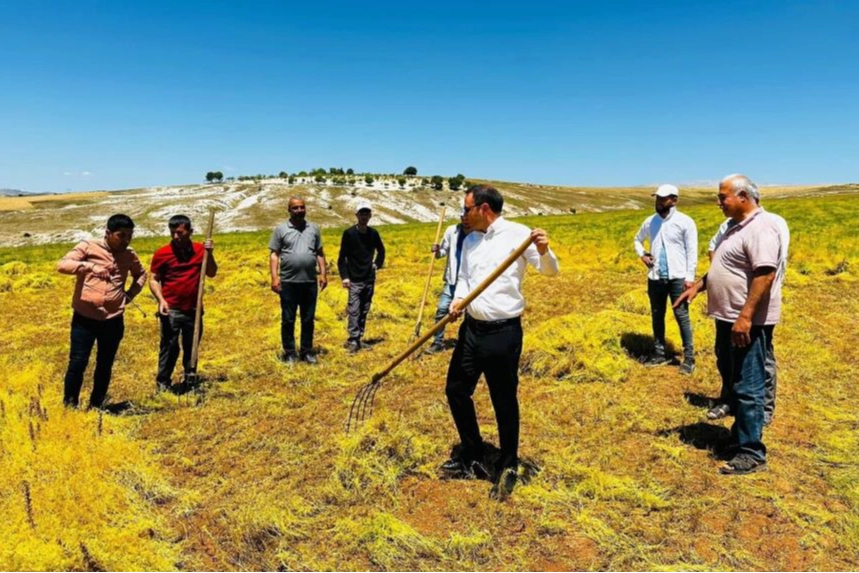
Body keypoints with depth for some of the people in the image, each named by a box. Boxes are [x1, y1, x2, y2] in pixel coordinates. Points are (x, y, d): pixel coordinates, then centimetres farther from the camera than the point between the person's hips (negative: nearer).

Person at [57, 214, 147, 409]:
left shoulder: (129, 256, 7)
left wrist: (130, 294, 9)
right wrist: (89, 266, -32)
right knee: (78, 362, -3)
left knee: (105, 365, 10)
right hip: (85, 318, -3)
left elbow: (141, 274, 26)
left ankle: (96, 405, 25)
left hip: (113, 320, 3)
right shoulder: (88, 247, -4)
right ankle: (69, 405, 14)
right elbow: (62, 265, -15)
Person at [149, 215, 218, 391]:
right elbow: (153, 279, -2)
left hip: (194, 309, 3)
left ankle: (190, 380, 29)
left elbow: (211, 273, 5)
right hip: (171, 309, -3)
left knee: (192, 346, 14)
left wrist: (209, 254, -8)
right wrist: (161, 300, -16)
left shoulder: (200, 250, 3)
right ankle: (162, 383, 11)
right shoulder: (162, 253, -6)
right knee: (169, 347, -1)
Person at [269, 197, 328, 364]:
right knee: (288, 320, 5)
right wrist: (274, 277, -9)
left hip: (310, 282, 3)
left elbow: (320, 253, 13)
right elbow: (274, 254, 0)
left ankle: (306, 351, 21)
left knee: (308, 319, 9)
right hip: (288, 282, -2)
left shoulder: (313, 228, 10)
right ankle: (289, 352, 16)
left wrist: (323, 273, 5)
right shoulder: (281, 229, 2)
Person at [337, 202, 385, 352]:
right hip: (354, 280, -4)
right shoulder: (349, 233, -8)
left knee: (364, 311, 9)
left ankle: (359, 338, 18)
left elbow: (381, 251, 22)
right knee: (354, 310, -11)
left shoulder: (373, 233, 4)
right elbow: (342, 257, -6)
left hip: (369, 279, 4)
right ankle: (353, 340, -8)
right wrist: (344, 276, -12)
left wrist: (377, 264, 8)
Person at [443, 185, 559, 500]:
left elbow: (551, 272, -11)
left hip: (503, 332, -7)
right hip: (471, 328, 7)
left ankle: (508, 469, 24)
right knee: (456, 390, 14)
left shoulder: (518, 234, -9)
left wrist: (544, 252, -33)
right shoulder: (469, 240, 10)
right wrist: (458, 299, -1)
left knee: (504, 402, 3)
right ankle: (473, 458, 33)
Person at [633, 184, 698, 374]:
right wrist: (642, 254, 5)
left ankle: (689, 358, 7)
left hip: (677, 277, -5)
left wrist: (689, 277, -12)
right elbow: (638, 239, 26)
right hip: (655, 277, 5)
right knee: (657, 316, 13)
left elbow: (692, 251, -6)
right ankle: (659, 354, 25)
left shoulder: (685, 222, -6)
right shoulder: (650, 221, 8)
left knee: (682, 317, -2)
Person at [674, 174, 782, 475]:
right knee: (731, 379, 19)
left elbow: (765, 275, -26)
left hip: (747, 321, -11)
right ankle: (741, 435, 33)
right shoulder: (736, 226, 15)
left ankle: (751, 453, 3)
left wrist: (745, 317, -29)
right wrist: (698, 286, 17)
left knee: (747, 387, -5)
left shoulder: (760, 228, -18)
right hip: (728, 317, 11)